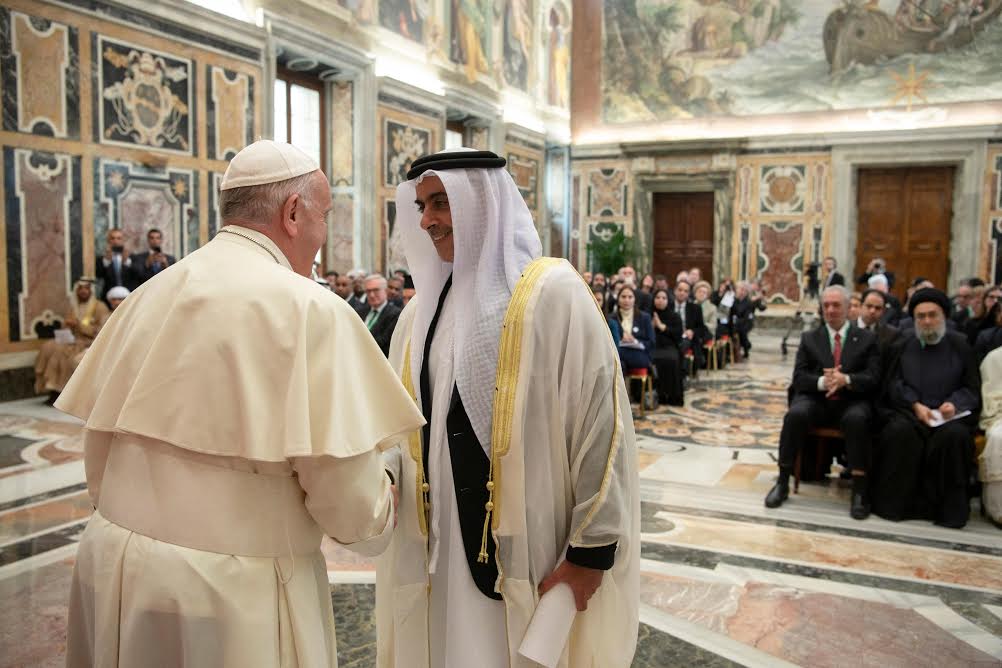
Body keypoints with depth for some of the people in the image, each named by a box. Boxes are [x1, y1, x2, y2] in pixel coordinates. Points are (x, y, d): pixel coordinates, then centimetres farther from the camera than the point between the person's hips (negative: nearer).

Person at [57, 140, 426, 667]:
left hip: (112, 560, 6)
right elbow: (344, 482, -19)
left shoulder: (149, 296, 1)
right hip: (238, 591, -6)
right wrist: (376, 521, 4)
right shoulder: (310, 310, -17)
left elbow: (98, 443, 7)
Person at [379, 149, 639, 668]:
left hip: (527, 555, -5)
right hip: (438, 550, 6)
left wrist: (591, 548, -14)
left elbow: (601, 425, -13)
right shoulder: (421, 311, 9)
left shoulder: (553, 293, -10)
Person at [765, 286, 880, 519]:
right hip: (816, 399, 1)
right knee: (795, 414, -32)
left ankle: (860, 489, -24)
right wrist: (821, 381, -19)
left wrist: (846, 379, -22)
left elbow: (873, 378, -2)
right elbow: (799, 377, 3)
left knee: (858, 419, -36)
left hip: (851, 401, -1)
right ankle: (783, 482, -21)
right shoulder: (809, 338, 12)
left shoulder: (867, 339, 9)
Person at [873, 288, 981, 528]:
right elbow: (894, 383, 9)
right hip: (908, 410, 1)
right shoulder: (904, 346, 13)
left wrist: (955, 403, -12)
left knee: (954, 436, -33)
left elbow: (972, 388, 8)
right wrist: (915, 404, -8)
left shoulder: (960, 346, 10)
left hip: (949, 415, 0)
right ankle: (895, 503, -22)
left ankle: (945, 508, -19)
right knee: (900, 432, -32)